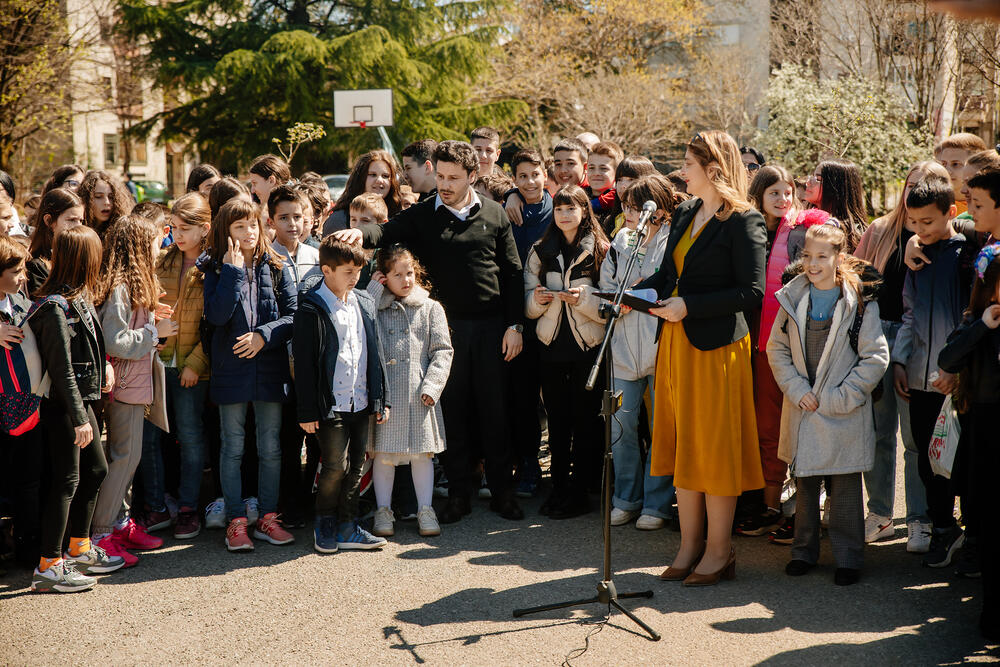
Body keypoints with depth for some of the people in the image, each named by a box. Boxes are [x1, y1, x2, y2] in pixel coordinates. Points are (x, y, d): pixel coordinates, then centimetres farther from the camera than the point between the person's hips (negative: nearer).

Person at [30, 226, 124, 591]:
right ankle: (49, 566, 3)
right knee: (66, 480, -4)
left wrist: (106, 365, 2)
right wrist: (79, 419, -20)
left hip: (82, 399, 9)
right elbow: (62, 369, -21)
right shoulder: (55, 307, -21)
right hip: (62, 406, -9)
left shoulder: (81, 298, 7)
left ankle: (79, 548, 30)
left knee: (96, 469, 17)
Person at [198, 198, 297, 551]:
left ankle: (267, 517, 18)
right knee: (233, 448, 5)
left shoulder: (276, 267, 4)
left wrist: (264, 335, -15)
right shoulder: (215, 269, 1)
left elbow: (293, 316, 0)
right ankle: (236, 521, 13)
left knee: (271, 447, 7)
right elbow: (217, 315, -15)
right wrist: (232, 271, -15)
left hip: (269, 368, 1)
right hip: (231, 370, -1)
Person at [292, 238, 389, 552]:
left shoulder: (365, 304, 11)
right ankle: (324, 524, 14)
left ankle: (347, 528, 18)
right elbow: (304, 362, -9)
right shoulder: (311, 310, -9)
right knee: (336, 465, -7)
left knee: (355, 466, 9)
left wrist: (381, 399, 14)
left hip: (361, 403, 6)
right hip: (331, 405, -6)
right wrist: (307, 411, -11)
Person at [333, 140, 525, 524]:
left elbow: (512, 272, 8)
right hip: (446, 325, 0)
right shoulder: (422, 217, 4)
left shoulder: (494, 215, 7)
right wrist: (362, 233, -35)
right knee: (452, 410, 4)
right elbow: (388, 232, -13)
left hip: (491, 325, 0)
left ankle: (502, 492, 16)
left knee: (494, 410, 5)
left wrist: (514, 324, 2)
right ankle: (459, 494, 16)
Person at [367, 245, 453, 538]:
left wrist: (431, 386, -7)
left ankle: (425, 509, 14)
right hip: (383, 391, 0)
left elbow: (442, 350, 4)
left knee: (422, 451, 4)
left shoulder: (430, 308, 8)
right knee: (383, 452, 5)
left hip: (419, 393, 0)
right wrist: (373, 291, -5)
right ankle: (383, 510, 16)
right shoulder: (374, 307, 8)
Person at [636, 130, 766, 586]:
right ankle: (690, 545, 20)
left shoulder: (744, 222, -11)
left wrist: (689, 306, -19)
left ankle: (719, 552, 11)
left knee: (715, 447, 0)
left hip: (716, 344, -7)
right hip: (675, 343, 8)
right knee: (682, 444, 10)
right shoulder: (683, 215, 13)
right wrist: (636, 292, 1)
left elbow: (751, 293, -17)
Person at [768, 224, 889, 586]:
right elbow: (777, 349, 8)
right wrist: (797, 390, -5)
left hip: (844, 414, -3)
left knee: (845, 487, 2)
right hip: (803, 408, 4)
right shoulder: (793, 299, 4)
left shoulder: (860, 302, -8)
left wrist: (838, 398, -12)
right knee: (804, 482, 12)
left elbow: (875, 358, -8)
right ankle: (805, 551, 25)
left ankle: (848, 557, 14)